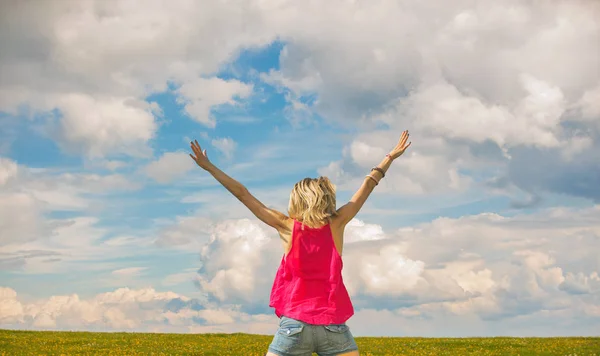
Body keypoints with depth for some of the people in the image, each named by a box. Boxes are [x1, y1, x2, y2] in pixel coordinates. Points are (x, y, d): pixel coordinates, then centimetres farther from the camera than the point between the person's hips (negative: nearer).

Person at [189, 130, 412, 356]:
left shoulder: (287, 227, 1)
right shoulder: (336, 225, 3)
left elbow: (242, 194, 6)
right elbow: (367, 186, 15)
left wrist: (209, 167, 13)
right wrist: (391, 156, 27)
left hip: (295, 326, -1)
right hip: (333, 327, 1)